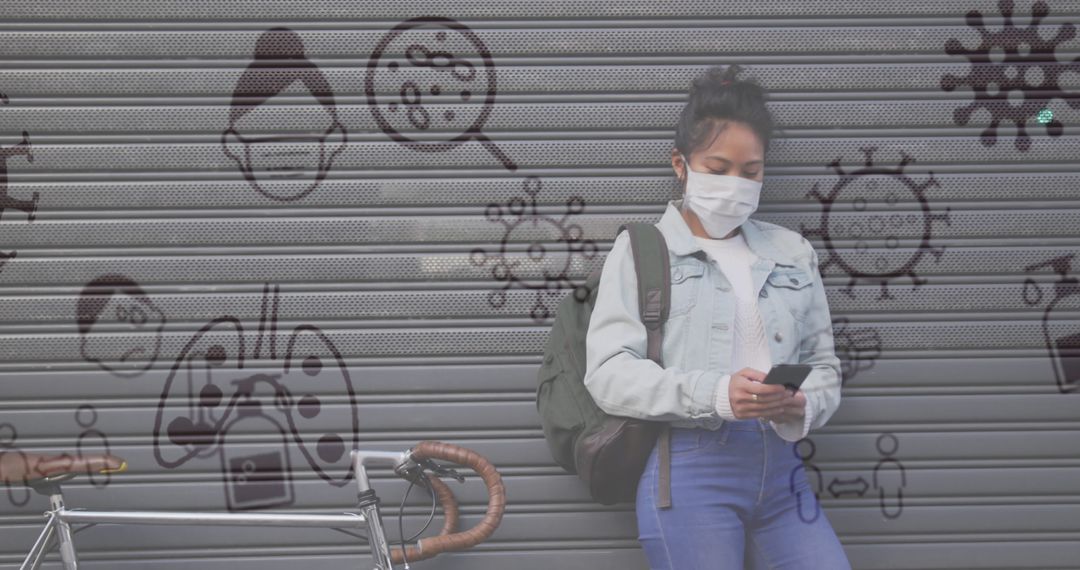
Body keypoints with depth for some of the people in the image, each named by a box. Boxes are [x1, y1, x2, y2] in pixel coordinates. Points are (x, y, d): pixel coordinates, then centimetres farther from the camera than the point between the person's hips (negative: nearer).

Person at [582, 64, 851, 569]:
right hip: (689, 467, -4)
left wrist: (804, 406, -6)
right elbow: (608, 373, -6)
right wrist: (715, 393, -19)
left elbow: (823, 364, 19)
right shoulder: (642, 248, 5)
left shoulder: (792, 252, 17)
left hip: (780, 471, 4)